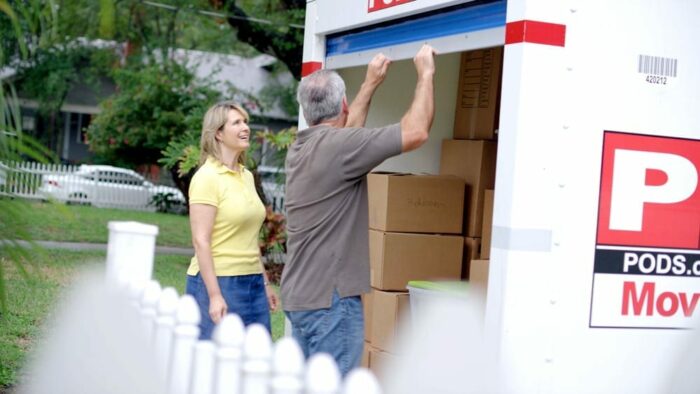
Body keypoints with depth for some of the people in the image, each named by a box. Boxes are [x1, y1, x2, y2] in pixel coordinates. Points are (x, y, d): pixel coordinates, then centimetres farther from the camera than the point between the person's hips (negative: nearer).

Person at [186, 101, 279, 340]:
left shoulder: (247, 176, 13)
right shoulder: (207, 177, -10)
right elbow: (201, 241, -15)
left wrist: (265, 283, 20)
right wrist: (214, 296, -20)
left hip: (253, 283, 7)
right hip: (218, 282, -7)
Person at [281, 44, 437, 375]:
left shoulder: (300, 149, 9)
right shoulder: (337, 147, -16)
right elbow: (416, 132, -17)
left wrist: (371, 84, 36)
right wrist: (425, 74, -3)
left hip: (299, 294, 9)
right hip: (330, 297, -9)